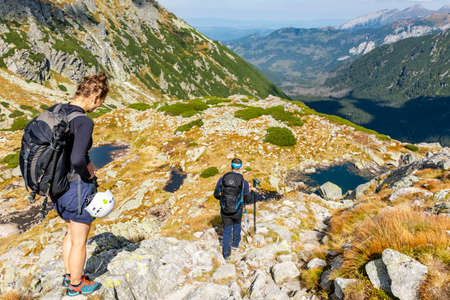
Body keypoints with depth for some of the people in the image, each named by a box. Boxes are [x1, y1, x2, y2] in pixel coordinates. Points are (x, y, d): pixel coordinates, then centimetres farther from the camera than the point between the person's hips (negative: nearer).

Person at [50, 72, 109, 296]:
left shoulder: (53, 111, 1)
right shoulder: (84, 122, -26)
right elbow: (77, 159, -38)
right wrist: (87, 173, -15)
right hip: (77, 187, -8)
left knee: (72, 232, 29)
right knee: (79, 241, 14)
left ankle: (69, 275, 46)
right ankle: (76, 285, 35)